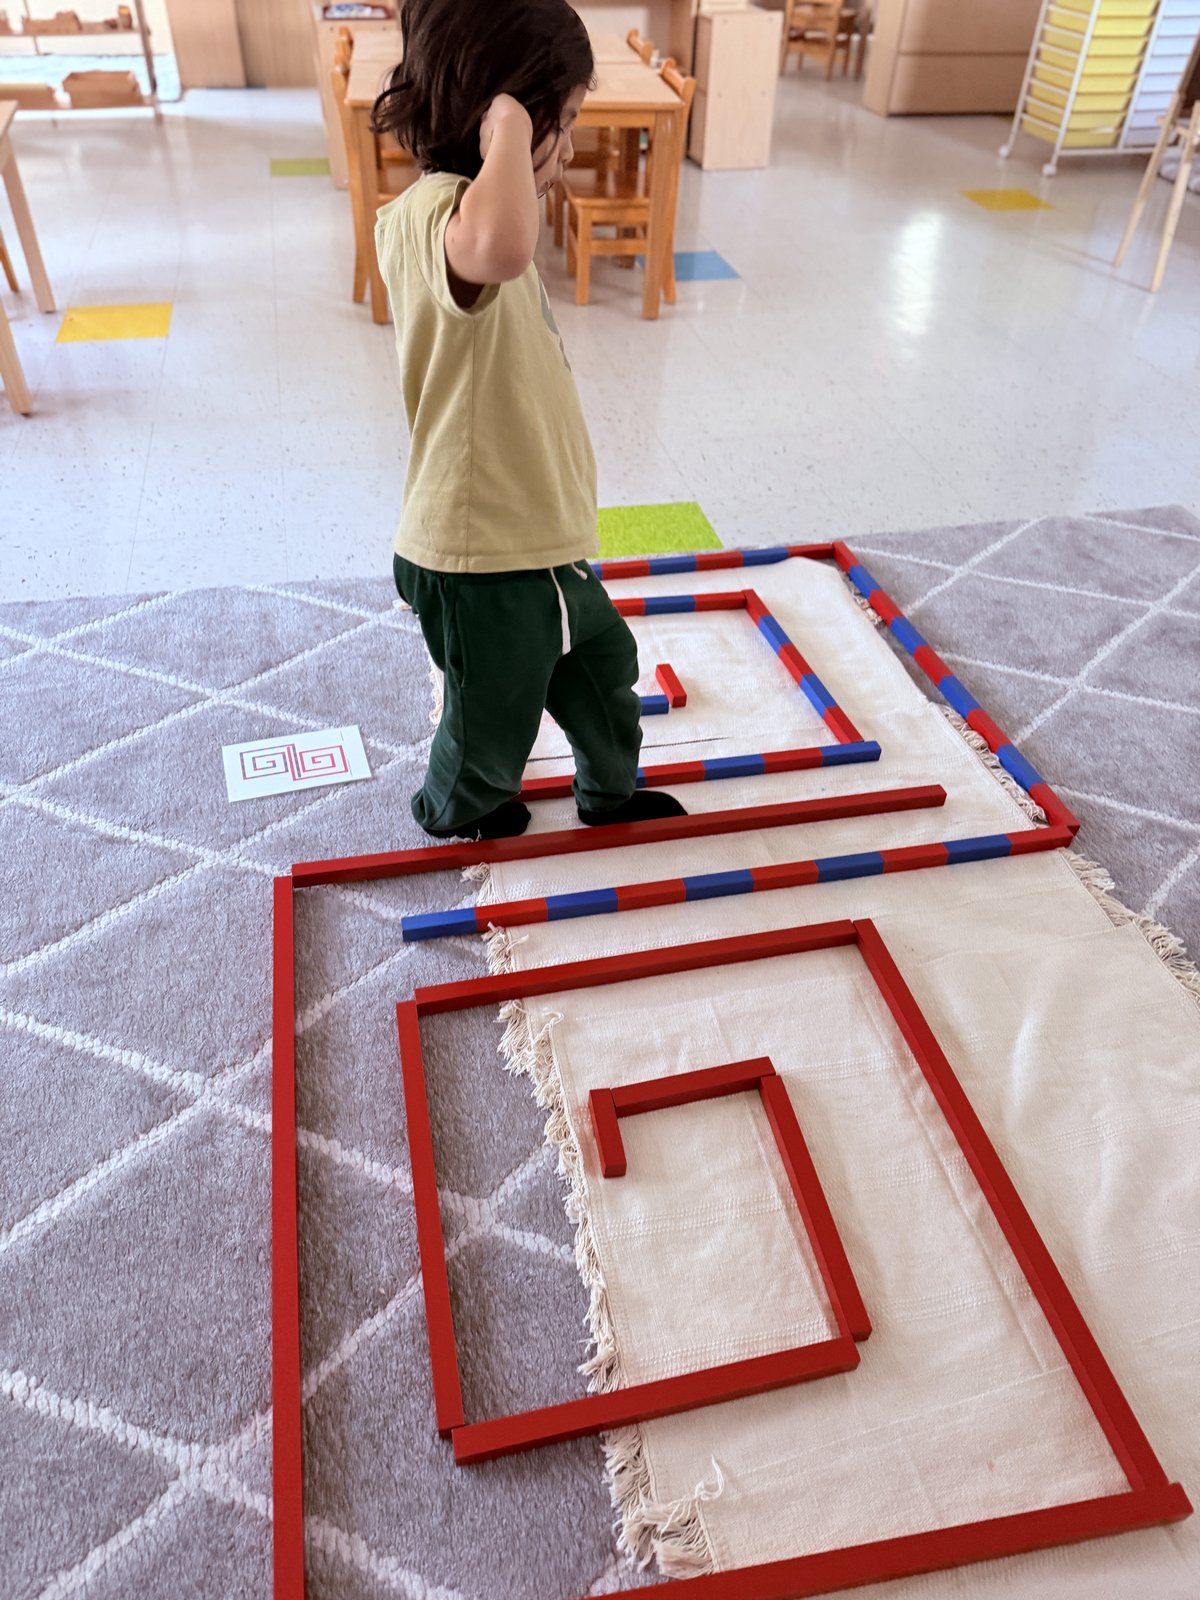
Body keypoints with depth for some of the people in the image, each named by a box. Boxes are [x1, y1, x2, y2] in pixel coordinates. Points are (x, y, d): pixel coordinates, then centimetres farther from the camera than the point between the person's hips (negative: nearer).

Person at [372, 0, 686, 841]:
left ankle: (614, 790, 55)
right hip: (486, 565, -10)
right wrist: (508, 128, -39)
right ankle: (456, 810, 51)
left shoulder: (447, 210, 9)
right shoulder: (440, 213, -26)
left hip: (538, 539, 10)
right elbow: (500, 247, -53)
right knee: (497, 715, 18)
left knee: (604, 662, 29)